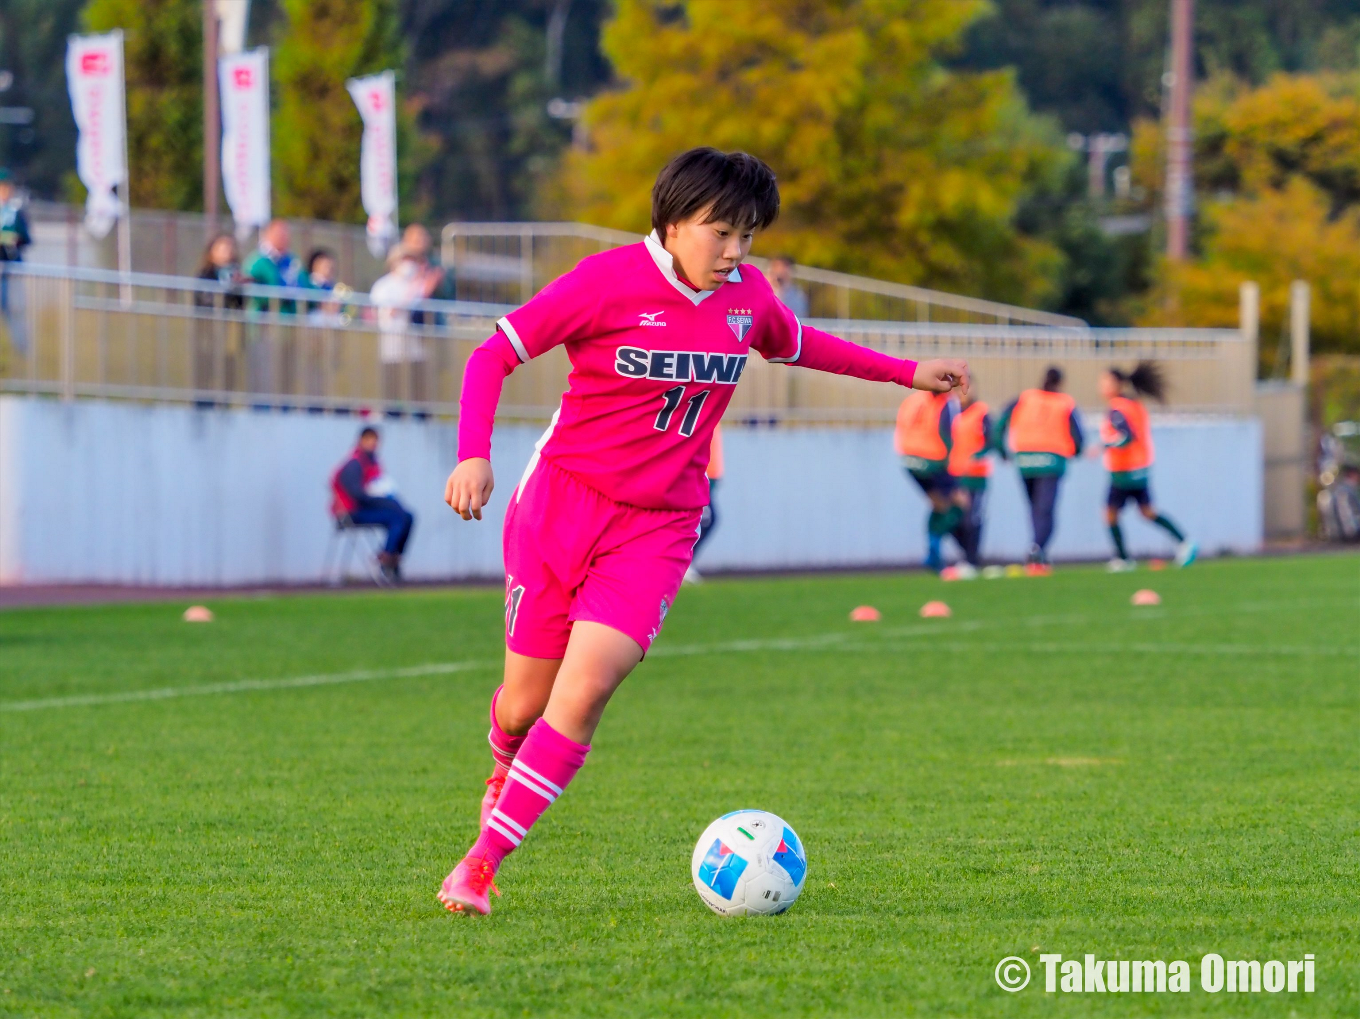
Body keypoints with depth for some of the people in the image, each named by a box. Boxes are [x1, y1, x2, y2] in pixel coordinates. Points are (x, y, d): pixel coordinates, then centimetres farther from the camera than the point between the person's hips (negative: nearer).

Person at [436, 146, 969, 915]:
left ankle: (483, 863, -14)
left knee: (588, 686, -19)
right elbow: (495, 355, -8)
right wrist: (475, 454, -22)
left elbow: (796, 344, 27)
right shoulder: (611, 281, -12)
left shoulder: (747, 295, 3)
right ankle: (507, 772, 44)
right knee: (525, 702, 5)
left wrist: (908, 373, 27)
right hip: (562, 503, -2)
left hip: (659, 526, 2)